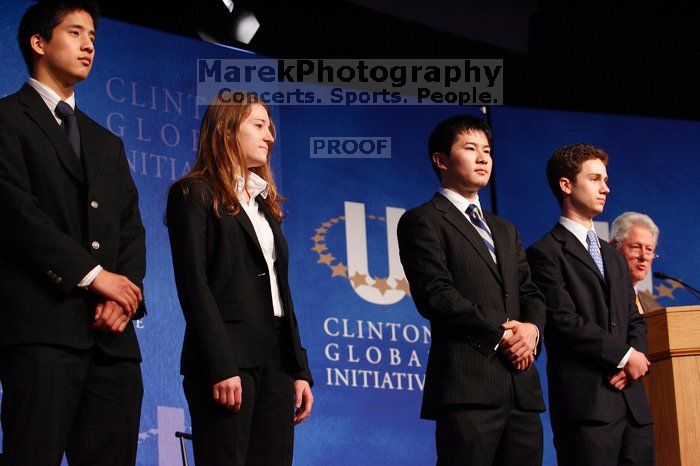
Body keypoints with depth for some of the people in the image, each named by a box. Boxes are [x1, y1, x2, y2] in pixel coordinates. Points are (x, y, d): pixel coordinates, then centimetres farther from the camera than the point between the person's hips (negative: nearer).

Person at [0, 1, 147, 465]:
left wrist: (125, 293, -2)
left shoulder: (109, 144, 26)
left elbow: (132, 228, 18)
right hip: (42, 328, -6)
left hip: (112, 336, 6)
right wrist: (93, 274, -10)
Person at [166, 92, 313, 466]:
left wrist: (299, 370, 12)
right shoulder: (194, 194, 0)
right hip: (229, 358, -7)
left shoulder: (265, 202, 23)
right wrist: (221, 368, -18)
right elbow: (193, 284, -10)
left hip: (276, 358, 7)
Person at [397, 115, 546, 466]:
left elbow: (531, 292, 19)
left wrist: (532, 328, -4)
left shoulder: (505, 231, 27)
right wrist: (500, 334, -11)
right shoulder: (423, 221, 2)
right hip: (467, 384, -7)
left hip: (522, 386, 7)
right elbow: (434, 296, -9)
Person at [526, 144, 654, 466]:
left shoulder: (614, 258, 24)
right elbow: (564, 321, -12)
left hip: (632, 400, 7)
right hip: (585, 402, -7)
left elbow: (634, 319, 22)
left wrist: (637, 359, 0)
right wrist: (626, 355, -8)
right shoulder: (546, 253, -2)